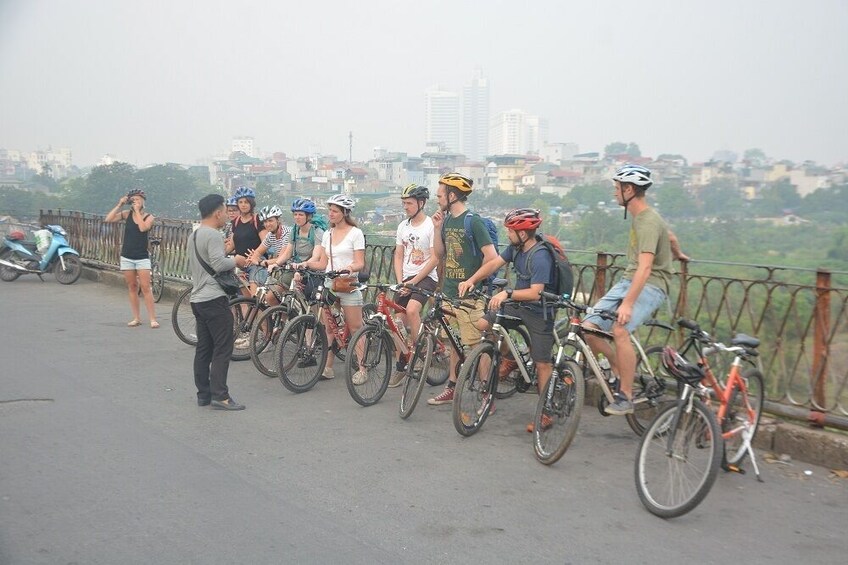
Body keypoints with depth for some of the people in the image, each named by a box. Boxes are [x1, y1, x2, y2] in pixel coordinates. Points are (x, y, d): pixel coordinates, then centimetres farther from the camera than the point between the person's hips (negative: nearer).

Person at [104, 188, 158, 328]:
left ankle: (153, 319, -8)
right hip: (127, 257, 3)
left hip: (142, 257, -3)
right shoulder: (126, 214, 3)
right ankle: (136, 318, 13)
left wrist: (137, 211, -15)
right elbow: (108, 219, -8)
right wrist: (119, 205, -9)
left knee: (146, 288, -8)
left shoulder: (149, 217, -1)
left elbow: (143, 228, -21)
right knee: (132, 287, 7)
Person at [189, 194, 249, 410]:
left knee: (203, 348, 11)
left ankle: (203, 394, 14)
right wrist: (236, 260, -6)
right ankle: (220, 396, -10)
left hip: (197, 298, 10)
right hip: (214, 299, -10)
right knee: (222, 348, -8)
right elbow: (218, 264, -25)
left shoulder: (194, 236, 18)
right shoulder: (212, 235, -14)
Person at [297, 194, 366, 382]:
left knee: (355, 328, -4)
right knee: (329, 327, 7)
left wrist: (350, 267, -29)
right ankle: (327, 367, 12)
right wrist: (304, 264, -3)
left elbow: (360, 263, -9)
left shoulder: (355, 233, -4)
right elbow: (323, 263, 11)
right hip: (329, 284, 6)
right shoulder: (327, 235, 13)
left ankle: (362, 369, 0)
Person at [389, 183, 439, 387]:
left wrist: (414, 282, -16)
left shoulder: (431, 226, -10)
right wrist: (400, 282, -2)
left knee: (412, 310, -31)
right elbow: (398, 256, 12)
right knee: (399, 323, 5)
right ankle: (401, 367, 17)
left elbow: (434, 259, -14)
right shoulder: (403, 226, 10)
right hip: (406, 279, 7)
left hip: (426, 277, -6)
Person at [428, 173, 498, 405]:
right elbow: (440, 255, 15)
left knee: (475, 345, -5)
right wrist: (438, 229, 3)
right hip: (449, 291, 8)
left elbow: (491, 257, -17)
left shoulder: (473, 221, -14)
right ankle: (451, 388, 26)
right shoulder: (447, 220, 11)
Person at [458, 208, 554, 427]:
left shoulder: (541, 257, -26)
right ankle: (509, 359, 16)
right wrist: (471, 280, -15)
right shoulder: (515, 248, -1)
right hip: (517, 305, 8)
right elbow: (494, 264, -1)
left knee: (542, 363, -3)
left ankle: (545, 412, 7)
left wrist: (507, 293, -42)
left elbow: (535, 293, -32)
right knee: (483, 325, -5)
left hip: (539, 312, -8)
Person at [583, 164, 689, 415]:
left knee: (619, 330, -32)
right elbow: (671, 238, 32)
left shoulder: (648, 222, -18)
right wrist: (678, 255, 53)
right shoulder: (638, 216, 13)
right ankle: (620, 371, 16)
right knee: (588, 328, -7)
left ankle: (625, 397, -21)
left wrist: (628, 304, -37)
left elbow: (645, 267, -29)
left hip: (650, 285, -9)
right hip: (627, 281, 9)